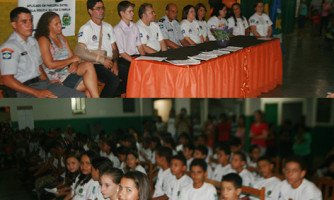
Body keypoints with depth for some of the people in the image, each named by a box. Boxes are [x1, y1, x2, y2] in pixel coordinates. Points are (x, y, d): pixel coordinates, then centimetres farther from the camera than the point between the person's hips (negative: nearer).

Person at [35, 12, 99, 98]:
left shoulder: (62, 37, 18)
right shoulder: (43, 40, -5)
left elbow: (72, 56, 14)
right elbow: (50, 64, -15)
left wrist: (75, 64, -11)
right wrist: (71, 60, -8)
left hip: (68, 72, 7)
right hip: (57, 78, -7)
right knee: (88, 65, -22)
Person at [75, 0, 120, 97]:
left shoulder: (108, 27, 17)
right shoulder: (86, 29, -4)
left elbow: (114, 48, 15)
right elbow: (79, 52, -14)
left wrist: (115, 63, -5)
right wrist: (101, 59, -17)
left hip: (109, 63, 6)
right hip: (95, 65, -6)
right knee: (114, 80, -30)